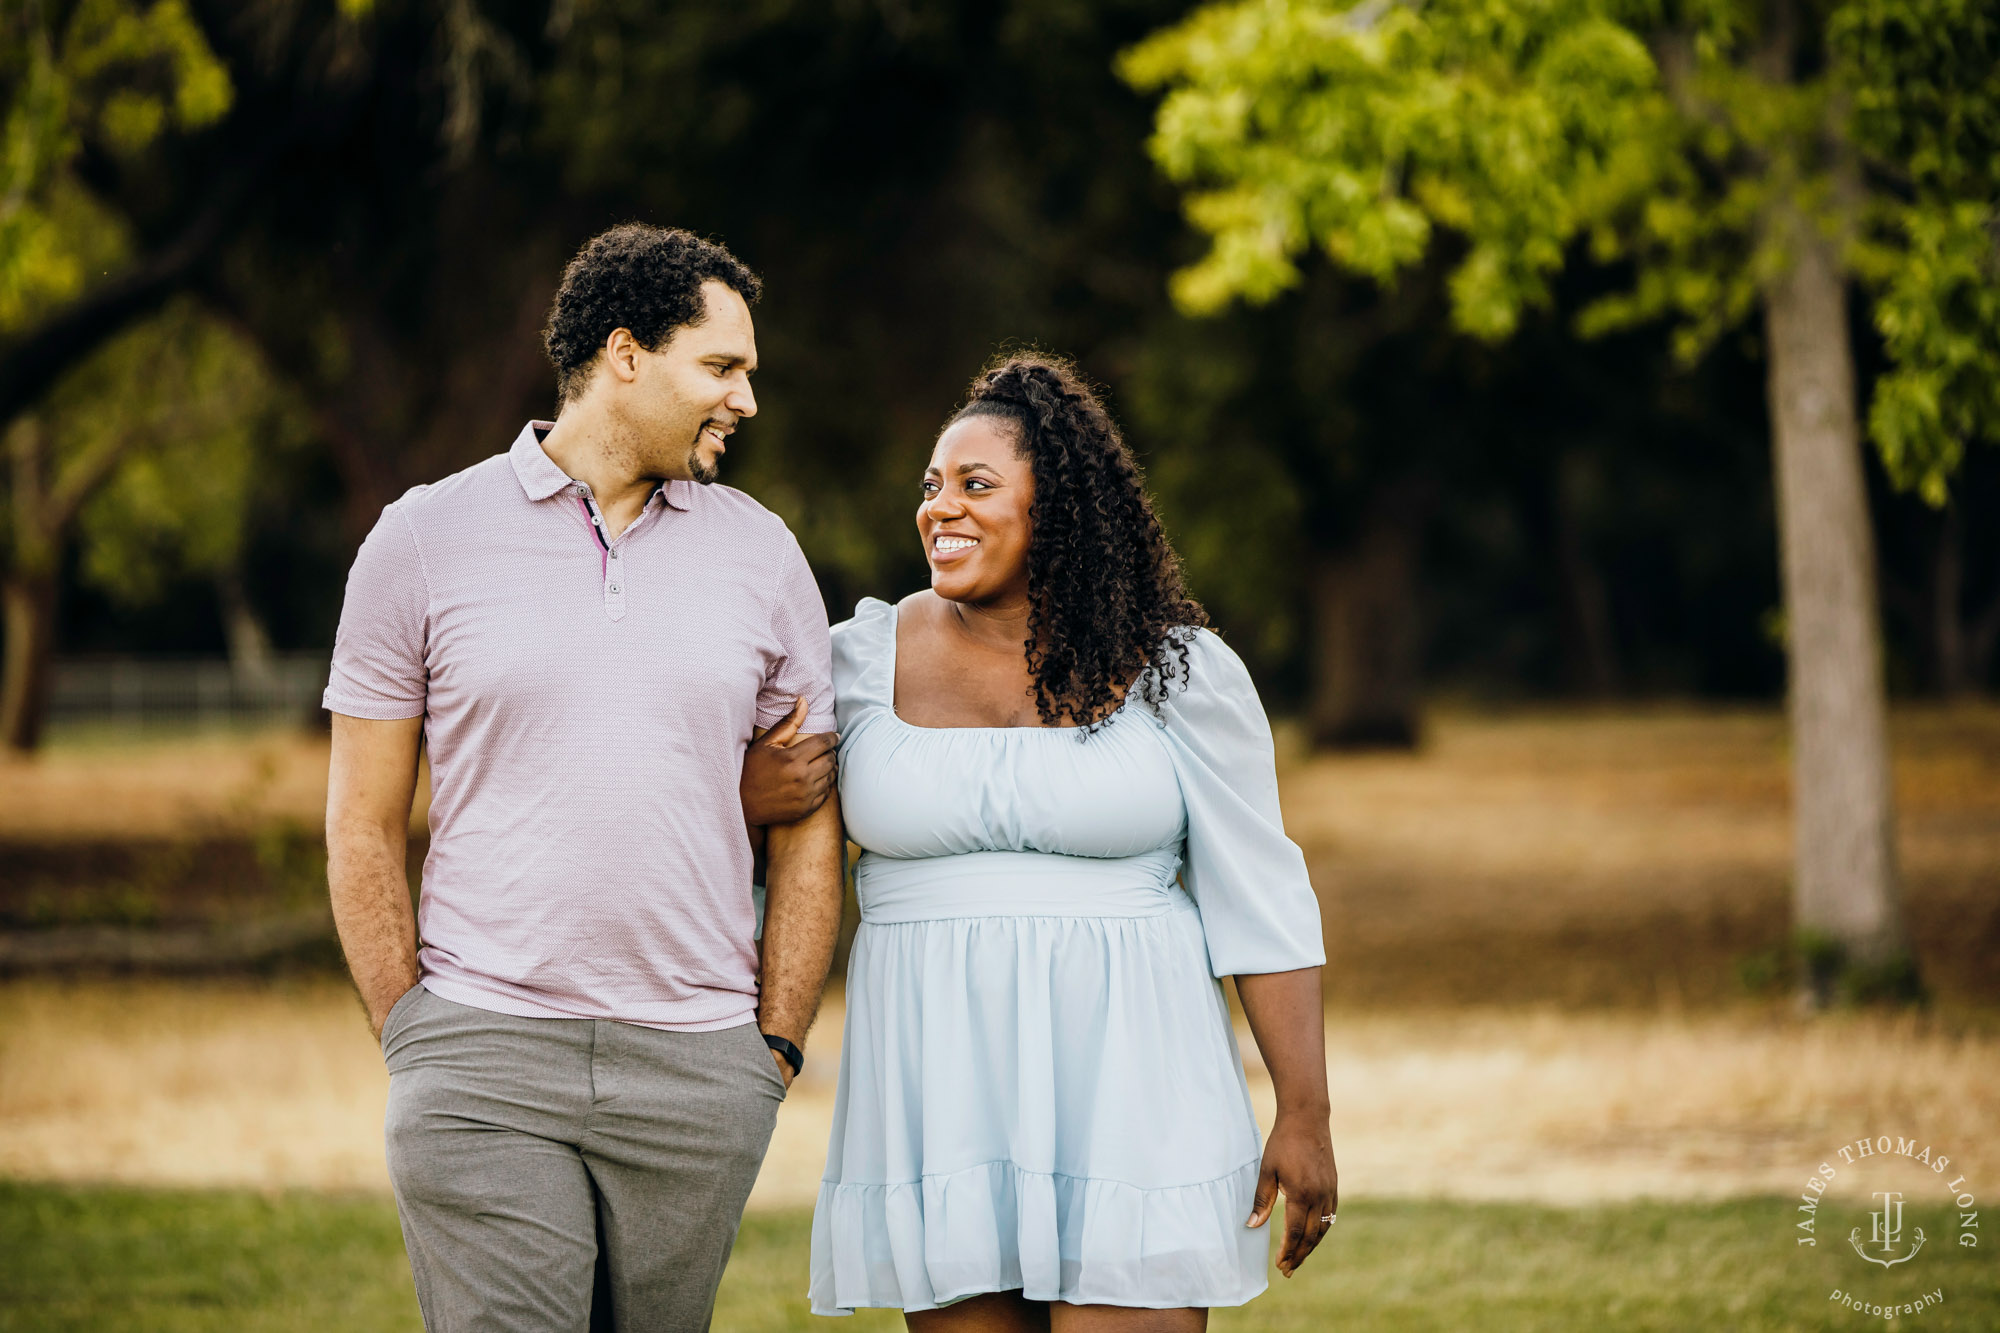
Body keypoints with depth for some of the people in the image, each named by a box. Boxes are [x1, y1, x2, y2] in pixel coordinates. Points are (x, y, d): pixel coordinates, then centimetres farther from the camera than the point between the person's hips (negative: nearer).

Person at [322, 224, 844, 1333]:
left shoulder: (760, 555, 10)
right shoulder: (423, 541, 3)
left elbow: (810, 827, 14)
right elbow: (361, 827, 6)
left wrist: (774, 1049, 7)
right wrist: (413, 1043, 0)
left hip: (696, 1071, 2)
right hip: (481, 1070, -2)